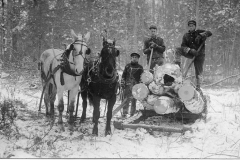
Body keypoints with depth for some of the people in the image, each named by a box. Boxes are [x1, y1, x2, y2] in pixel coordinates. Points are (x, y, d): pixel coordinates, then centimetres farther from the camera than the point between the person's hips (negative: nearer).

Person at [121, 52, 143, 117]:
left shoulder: (140, 67, 6)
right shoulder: (127, 66, 10)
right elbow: (123, 76, 11)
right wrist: (122, 84, 4)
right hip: (127, 86, 1)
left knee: (134, 101, 3)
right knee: (126, 100, 1)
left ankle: (132, 114, 10)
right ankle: (124, 113, 7)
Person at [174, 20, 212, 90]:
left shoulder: (199, 32, 0)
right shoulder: (186, 35, 6)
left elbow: (209, 33, -13)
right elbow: (183, 46, -4)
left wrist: (200, 35, -30)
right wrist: (190, 50, -23)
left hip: (199, 55, -2)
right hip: (190, 54, 2)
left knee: (198, 73, -2)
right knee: (178, 50, -17)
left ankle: (198, 88, 7)